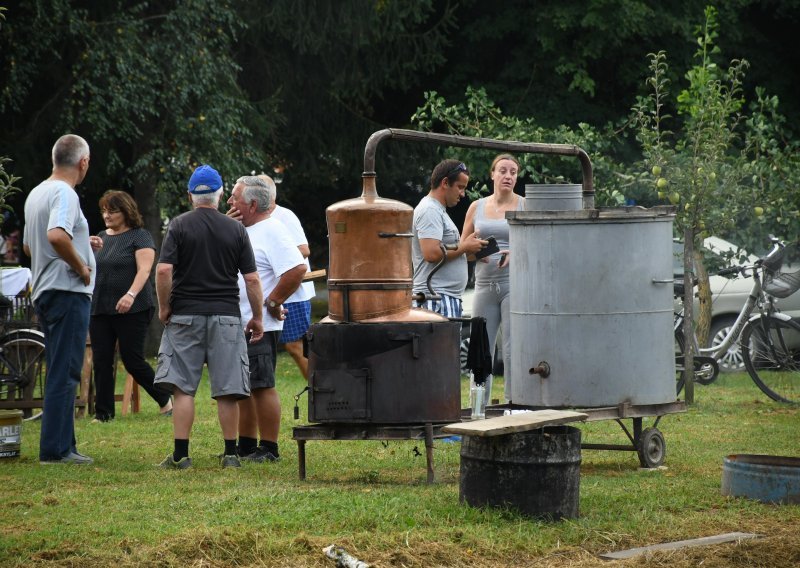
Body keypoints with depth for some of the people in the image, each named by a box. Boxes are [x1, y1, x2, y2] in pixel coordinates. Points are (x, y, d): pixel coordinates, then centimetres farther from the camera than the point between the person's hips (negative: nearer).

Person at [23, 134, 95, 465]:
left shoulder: (36, 194, 16)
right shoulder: (64, 193, -14)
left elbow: (28, 245, 26)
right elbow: (56, 235, -32)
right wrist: (81, 266, -18)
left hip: (45, 293, 10)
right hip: (69, 292, -10)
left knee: (60, 374, 14)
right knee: (64, 374, -8)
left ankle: (61, 446, 17)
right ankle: (55, 449, -8)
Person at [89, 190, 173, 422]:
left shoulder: (139, 236, -3)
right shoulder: (100, 238, 16)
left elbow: (144, 269, -14)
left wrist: (131, 294, -26)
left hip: (131, 310, -6)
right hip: (99, 309, 6)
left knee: (133, 360, -4)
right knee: (101, 362, 2)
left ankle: (165, 400, 14)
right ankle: (103, 413, 6)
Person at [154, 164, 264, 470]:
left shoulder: (179, 226, -1)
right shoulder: (236, 229, 4)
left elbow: (163, 270, -11)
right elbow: (252, 279, 1)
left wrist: (164, 307, 1)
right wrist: (257, 317, 10)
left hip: (185, 315, -1)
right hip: (226, 316, 1)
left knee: (182, 388, 1)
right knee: (227, 391, 4)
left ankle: (181, 454, -3)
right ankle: (230, 453, 6)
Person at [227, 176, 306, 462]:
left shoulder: (271, 231, -13)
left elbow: (297, 269, -24)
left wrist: (273, 302, -16)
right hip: (236, 324, 9)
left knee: (262, 386, -6)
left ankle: (269, 449, -2)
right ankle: (246, 446, 22)